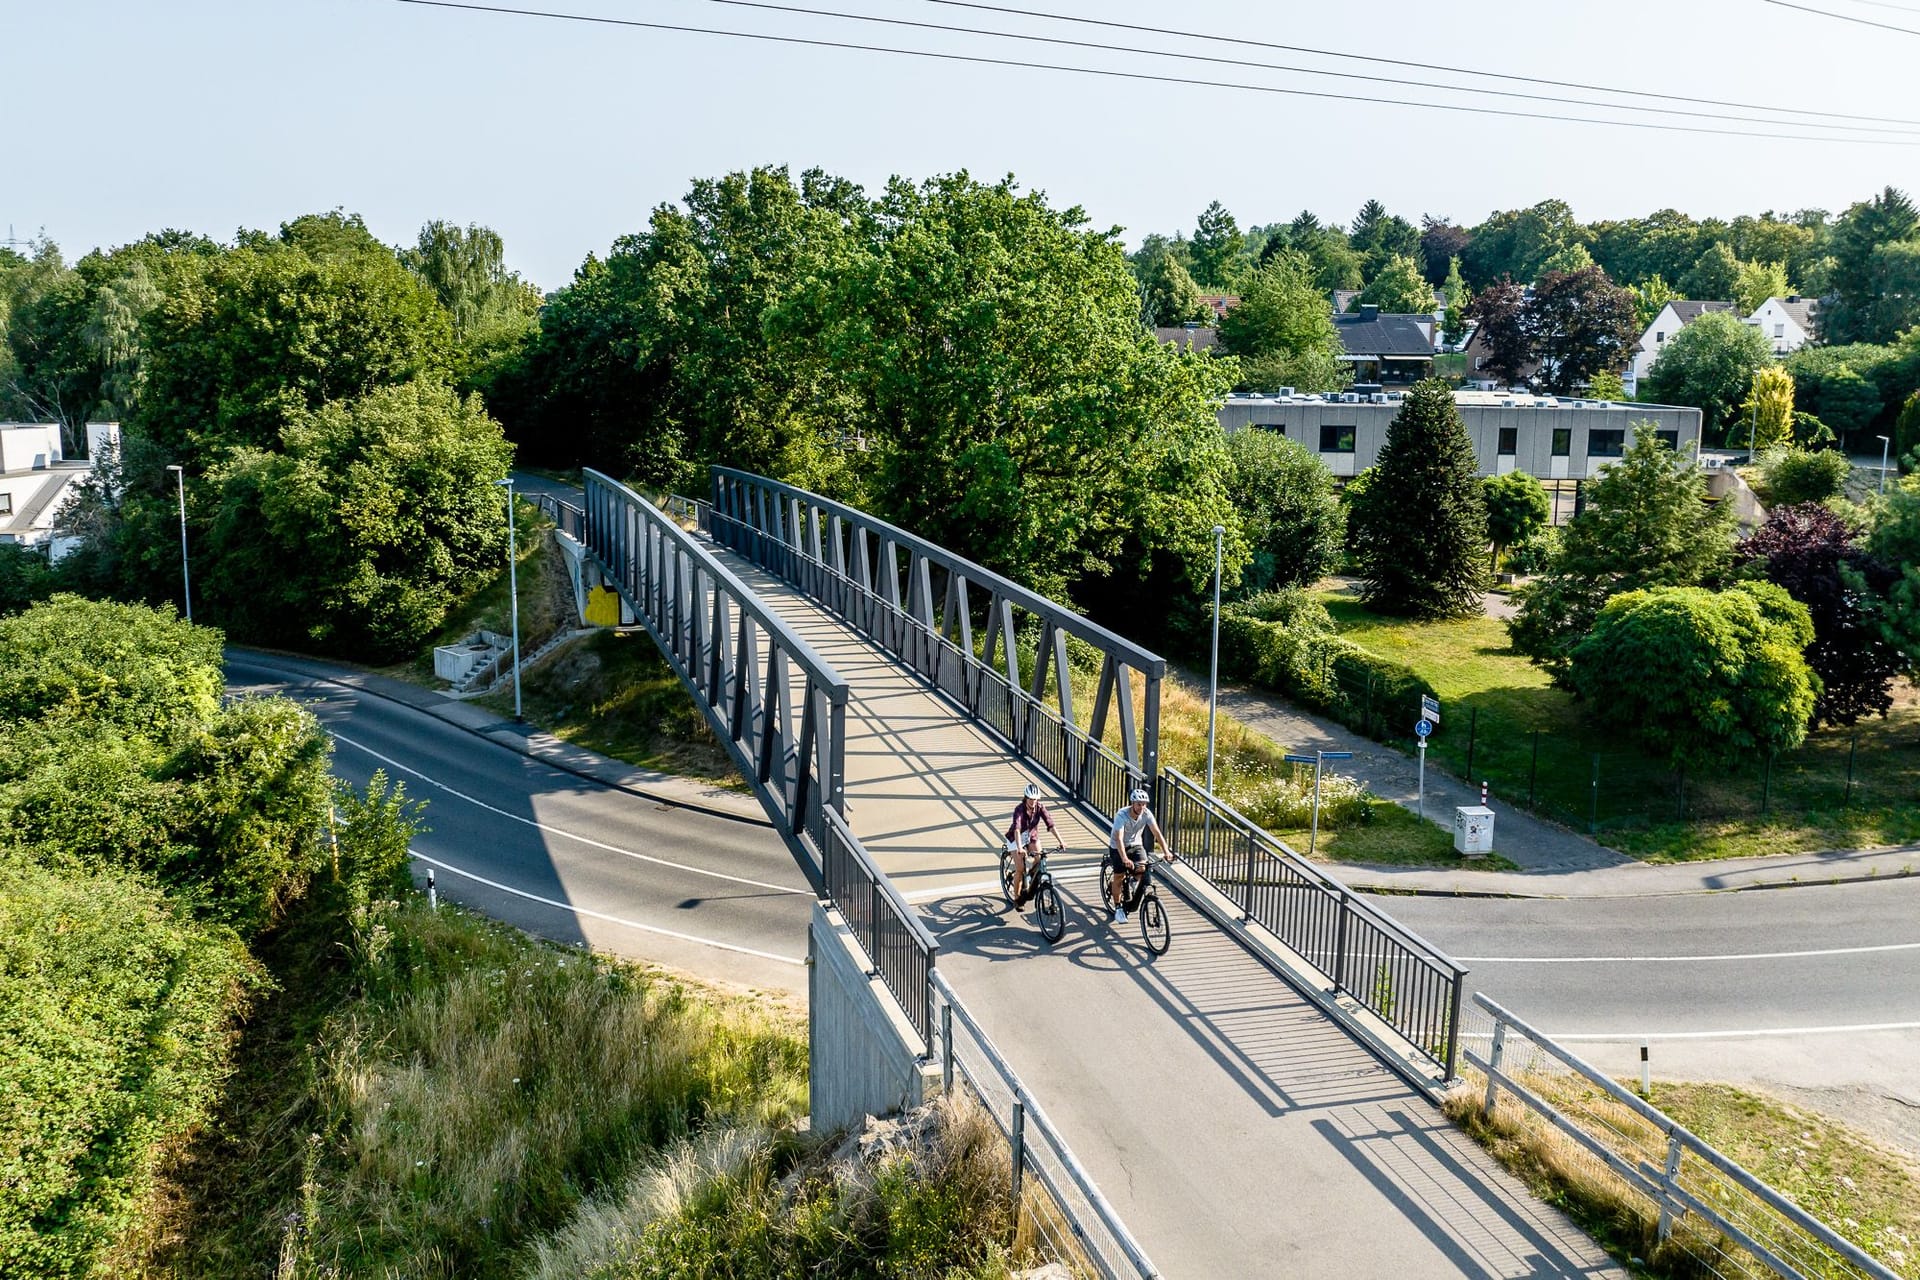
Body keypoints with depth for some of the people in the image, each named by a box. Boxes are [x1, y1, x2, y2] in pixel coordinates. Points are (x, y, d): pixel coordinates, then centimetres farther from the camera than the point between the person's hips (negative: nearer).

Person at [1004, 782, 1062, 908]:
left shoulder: (1040, 808, -19)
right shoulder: (1019, 809, -30)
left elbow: (1050, 825, -25)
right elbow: (1017, 828, -43)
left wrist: (1060, 841, -35)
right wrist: (1019, 848, -56)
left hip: (1032, 836, 4)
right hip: (1017, 838, -4)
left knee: (1039, 859, -18)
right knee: (1020, 869, -10)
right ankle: (1017, 898, 5)